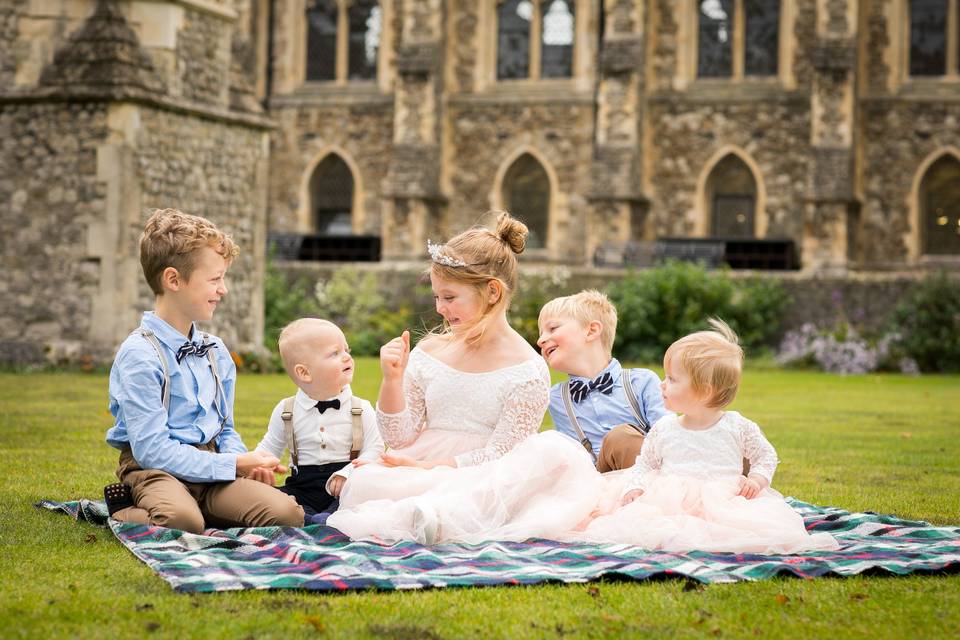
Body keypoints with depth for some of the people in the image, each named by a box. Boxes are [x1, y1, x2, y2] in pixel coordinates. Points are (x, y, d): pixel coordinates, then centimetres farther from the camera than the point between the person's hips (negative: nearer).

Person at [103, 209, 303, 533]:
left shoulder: (216, 351, 13)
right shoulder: (140, 354, -12)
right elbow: (152, 448, -18)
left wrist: (241, 458, -4)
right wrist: (231, 465, -17)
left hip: (211, 466, 6)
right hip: (155, 469, -6)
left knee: (287, 513, -21)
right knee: (182, 519, -40)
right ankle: (126, 512, -7)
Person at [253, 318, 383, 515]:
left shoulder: (361, 409, 2)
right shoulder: (286, 411, 7)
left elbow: (374, 449, -1)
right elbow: (269, 447, 17)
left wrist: (348, 474, -18)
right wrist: (259, 466, -6)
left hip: (345, 487, -2)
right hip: (302, 487, 2)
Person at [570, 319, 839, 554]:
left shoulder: (738, 427, 5)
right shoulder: (663, 429, 12)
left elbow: (766, 456, 17)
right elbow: (645, 464, 21)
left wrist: (757, 479, -2)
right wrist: (635, 488, 2)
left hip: (724, 500, -1)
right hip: (672, 502, 1)